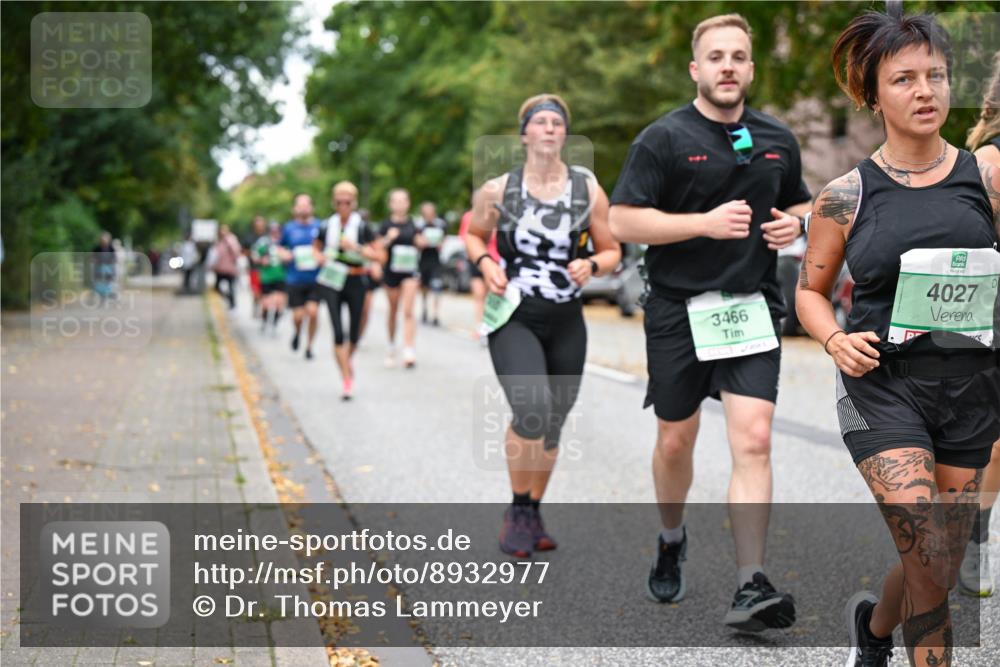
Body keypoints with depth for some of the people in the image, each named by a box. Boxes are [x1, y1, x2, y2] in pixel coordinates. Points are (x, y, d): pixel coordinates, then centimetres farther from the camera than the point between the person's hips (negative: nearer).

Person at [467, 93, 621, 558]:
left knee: (552, 425, 10)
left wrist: (591, 266, -13)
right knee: (531, 409, -25)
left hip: (566, 323, 3)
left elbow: (611, 251, 8)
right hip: (514, 319, -3)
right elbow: (474, 233, 15)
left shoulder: (588, 189, 1)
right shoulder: (497, 191, -2)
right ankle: (517, 511, -5)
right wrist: (485, 263, -5)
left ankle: (533, 516, 31)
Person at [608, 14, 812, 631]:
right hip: (678, 308, -2)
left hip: (752, 307, 2)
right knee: (676, 441, 11)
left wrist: (794, 225, 1)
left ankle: (752, 588, -14)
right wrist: (707, 222, -19)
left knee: (753, 440, -12)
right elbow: (624, 222, -11)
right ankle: (672, 541, 40)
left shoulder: (778, 140, 10)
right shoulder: (663, 139, -4)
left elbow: (799, 204, 25)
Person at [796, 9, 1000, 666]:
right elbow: (811, 290, 9)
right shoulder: (846, 196, -2)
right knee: (930, 566, -15)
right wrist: (837, 340, -10)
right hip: (884, 385, -3)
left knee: (939, 573, 12)